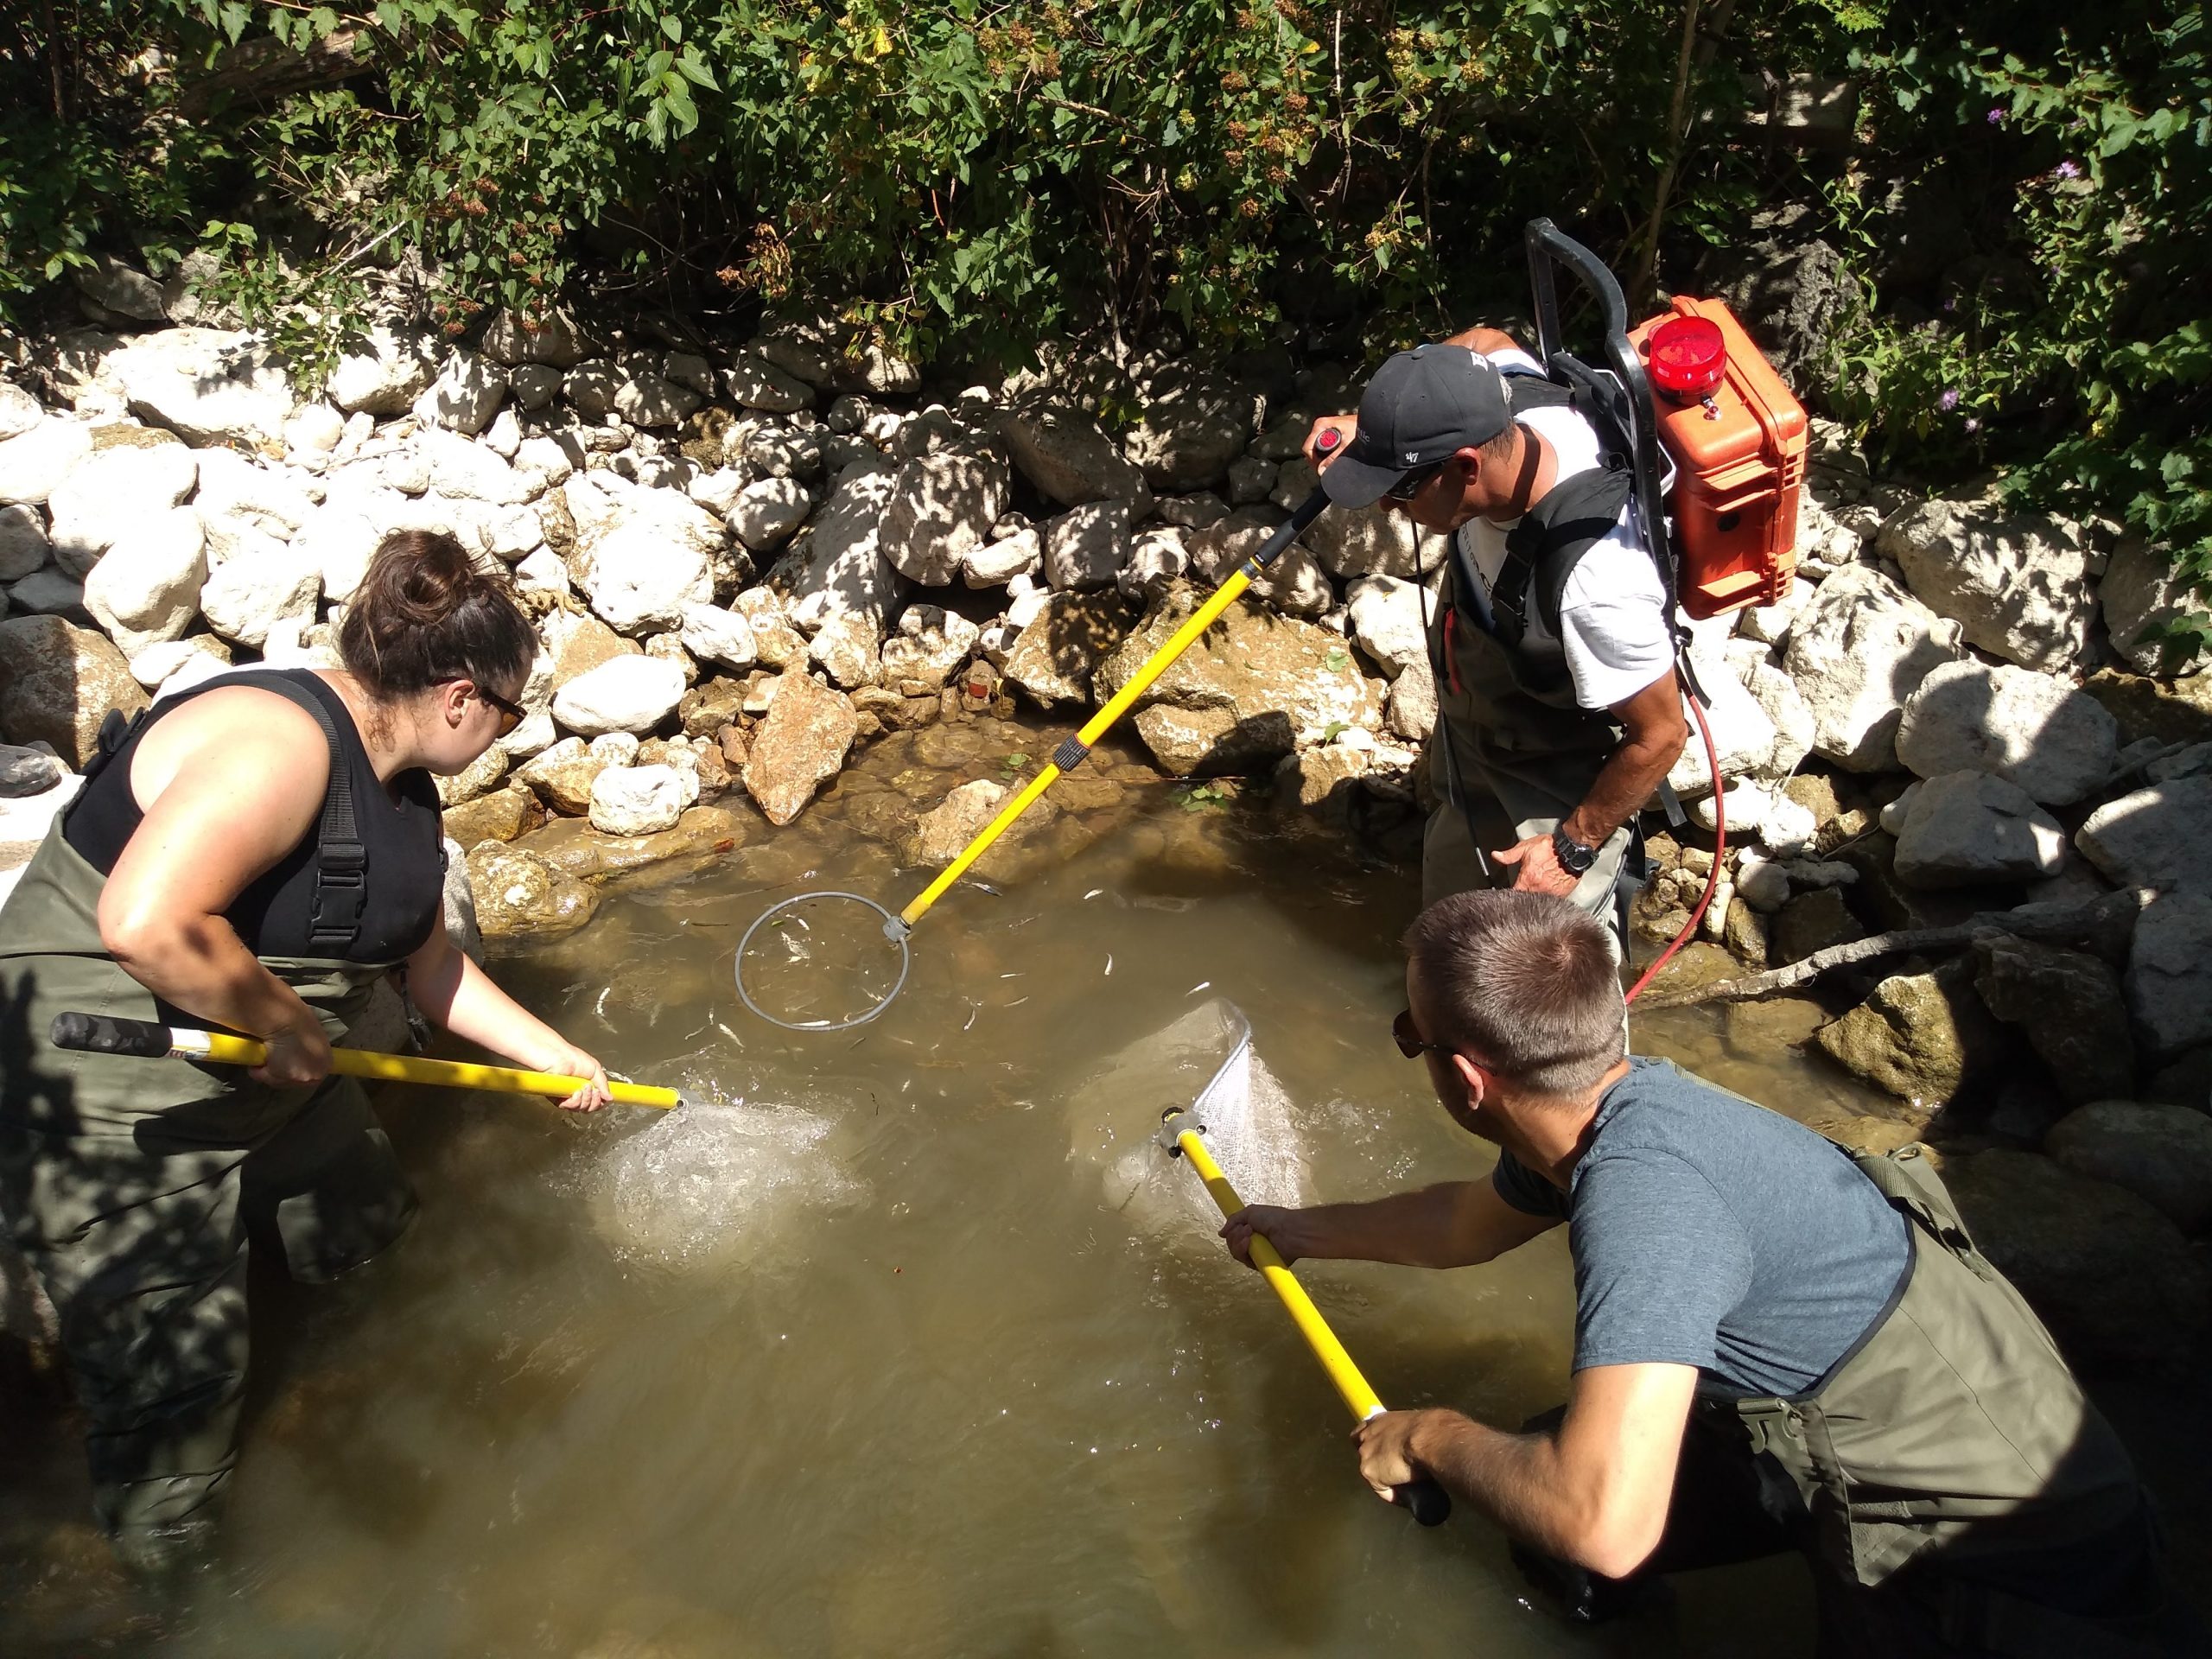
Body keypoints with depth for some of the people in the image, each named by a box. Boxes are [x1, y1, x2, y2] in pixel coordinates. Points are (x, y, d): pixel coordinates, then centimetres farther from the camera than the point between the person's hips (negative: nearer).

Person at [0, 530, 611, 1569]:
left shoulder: (405, 792, 3)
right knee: (175, 1396, 3)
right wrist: (285, 1020, -25)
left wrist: (556, 1056, 16)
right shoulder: (278, 740, -27)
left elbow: (429, 968, 13)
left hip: (269, 1083, 9)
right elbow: (146, 924, -40)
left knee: (367, 1235, 20)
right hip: (111, 1106, -9)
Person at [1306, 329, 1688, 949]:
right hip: (1467, 743, 7)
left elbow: (1660, 734, -29)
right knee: (1449, 923, 29)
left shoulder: (1594, 578, -44)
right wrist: (1370, 425, -7)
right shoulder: (1506, 398, -24)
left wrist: (1573, 849, -17)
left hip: (1561, 797, -7)